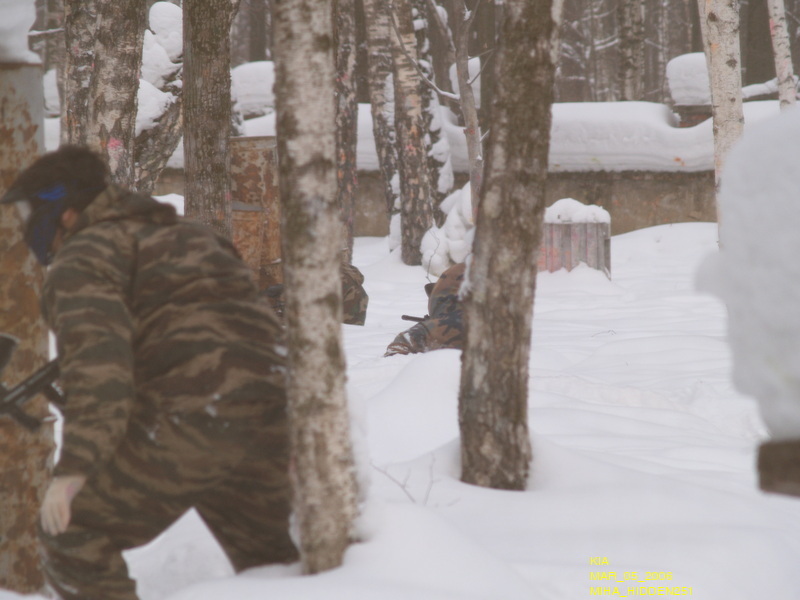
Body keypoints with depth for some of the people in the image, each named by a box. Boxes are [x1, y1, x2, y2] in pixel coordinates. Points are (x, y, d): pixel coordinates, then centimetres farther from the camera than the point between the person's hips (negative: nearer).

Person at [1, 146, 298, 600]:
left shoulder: (83, 260, 1)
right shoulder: (184, 238, 28)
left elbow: (98, 355, -17)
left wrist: (75, 465, -24)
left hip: (192, 420, -9)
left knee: (74, 537, 2)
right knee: (266, 555, 28)